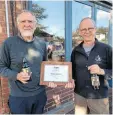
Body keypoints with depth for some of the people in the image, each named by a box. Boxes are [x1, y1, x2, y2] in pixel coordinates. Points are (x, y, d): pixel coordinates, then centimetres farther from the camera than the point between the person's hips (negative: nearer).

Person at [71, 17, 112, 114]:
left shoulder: (106, 49, -9)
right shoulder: (76, 50, 3)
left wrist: (102, 71, -23)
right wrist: (72, 80, -6)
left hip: (99, 97, -3)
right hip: (79, 94, 3)